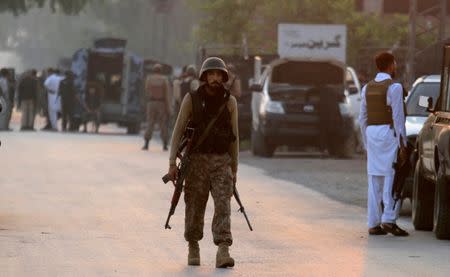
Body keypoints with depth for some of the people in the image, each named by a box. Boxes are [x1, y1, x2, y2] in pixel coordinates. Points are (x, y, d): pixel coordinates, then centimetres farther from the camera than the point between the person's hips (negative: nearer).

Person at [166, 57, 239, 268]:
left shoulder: (229, 102, 1)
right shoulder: (191, 99, -3)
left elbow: (234, 137, 7)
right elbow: (178, 131, -3)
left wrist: (234, 169, 8)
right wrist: (172, 163, -11)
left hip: (221, 161, 1)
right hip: (197, 160, -1)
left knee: (223, 205, -13)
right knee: (195, 207, 4)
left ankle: (223, 254, -21)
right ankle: (193, 248, 26)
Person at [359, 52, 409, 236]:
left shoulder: (367, 88, 11)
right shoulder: (394, 87, -9)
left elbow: (363, 119, 13)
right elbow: (398, 117, -13)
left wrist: (367, 144, 19)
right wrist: (403, 145, -12)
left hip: (372, 134, 7)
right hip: (390, 133, -7)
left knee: (375, 181, 6)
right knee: (393, 179, -6)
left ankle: (374, 224, 5)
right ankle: (389, 219, -14)